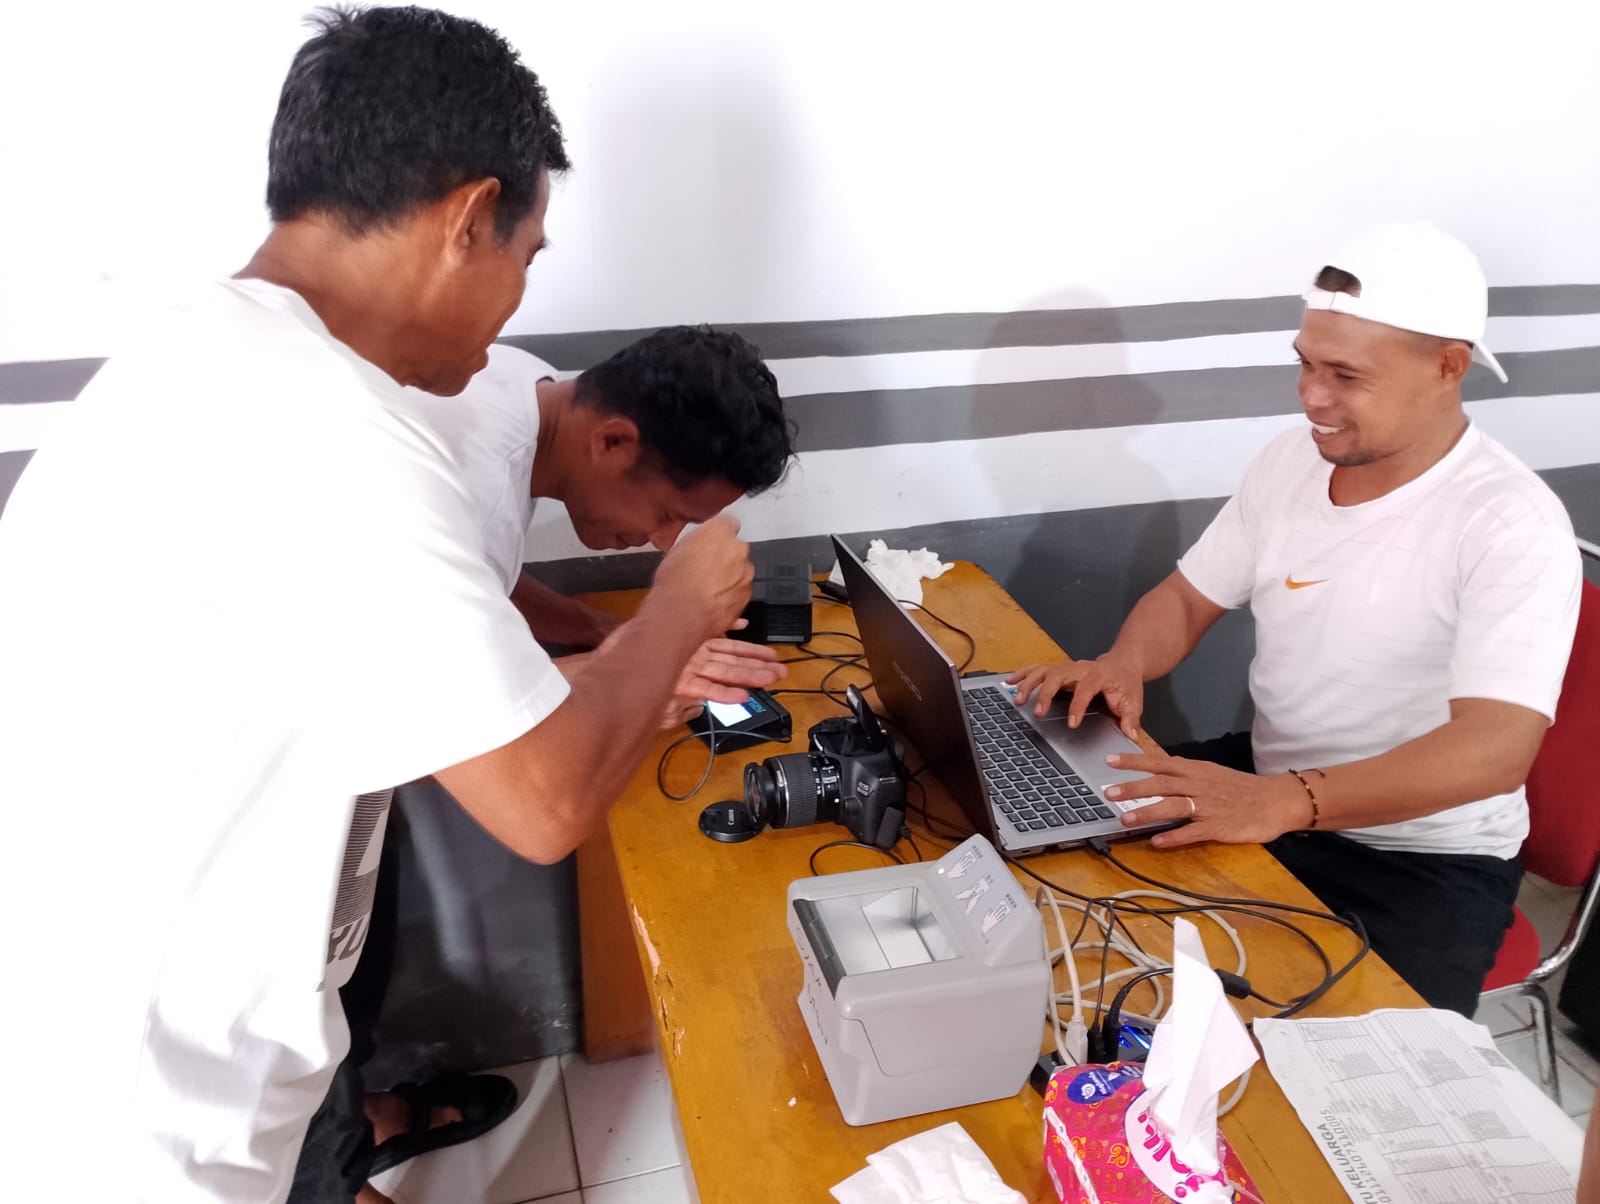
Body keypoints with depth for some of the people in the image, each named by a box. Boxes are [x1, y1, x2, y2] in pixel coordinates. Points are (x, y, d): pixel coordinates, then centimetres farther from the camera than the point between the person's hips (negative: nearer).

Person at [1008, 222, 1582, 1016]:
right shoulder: (1292, 458, -1)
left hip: (1427, 856, -5)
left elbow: (1496, 747, -31)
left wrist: (1284, 802, -43)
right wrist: (1122, 664, -16)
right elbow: (1188, 598, 7)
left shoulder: (1512, 524, -20)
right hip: (1266, 786, 6)